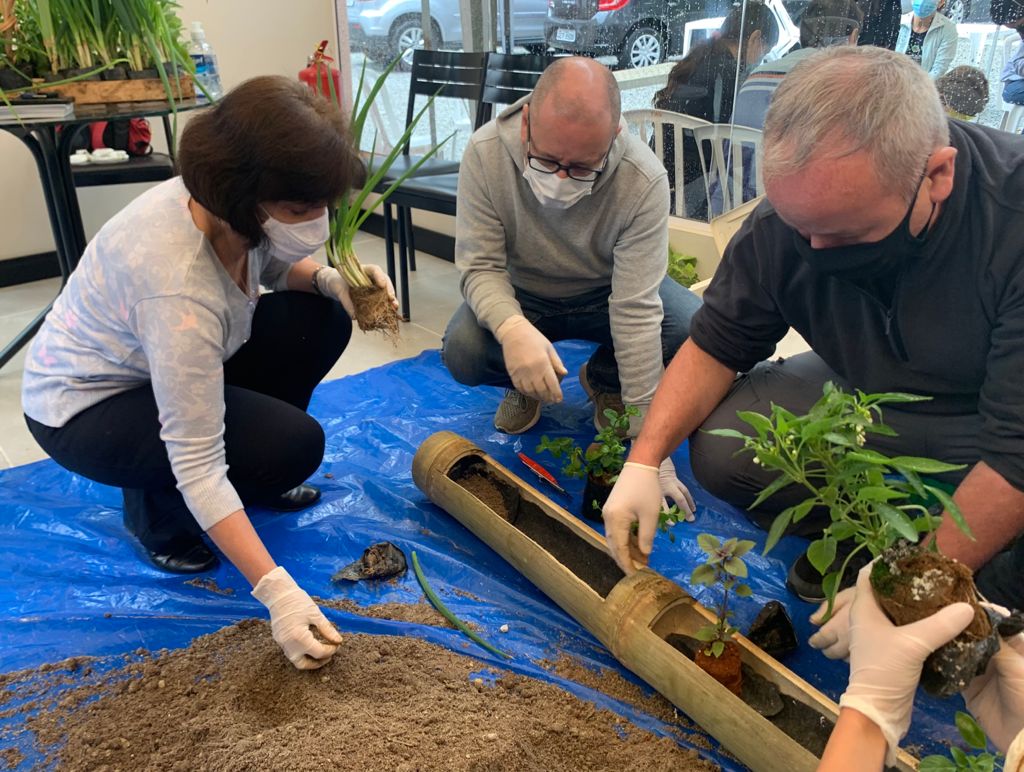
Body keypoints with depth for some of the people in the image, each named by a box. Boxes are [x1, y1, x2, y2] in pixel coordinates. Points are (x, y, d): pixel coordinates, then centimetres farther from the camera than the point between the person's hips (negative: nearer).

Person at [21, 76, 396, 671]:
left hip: (168, 366, 8)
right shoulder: (178, 286, -40)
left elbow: (268, 266, 6)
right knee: (294, 445, -25)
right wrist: (277, 592, -37)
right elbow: (196, 461, -37)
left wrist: (328, 280, -18)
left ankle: (253, 476, 10)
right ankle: (156, 506, 4)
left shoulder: (231, 209, -19)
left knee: (320, 321, -7)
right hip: (84, 407, -8)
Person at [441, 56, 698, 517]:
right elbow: (481, 266, -23)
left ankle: (604, 381, 7)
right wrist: (513, 328, -47)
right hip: (520, 296, 0)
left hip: (607, 294, 0)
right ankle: (525, 386, 8)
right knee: (462, 353, -30)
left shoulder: (644, 180, -31)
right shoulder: (485, 153, -27)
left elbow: (636, 310, -32)